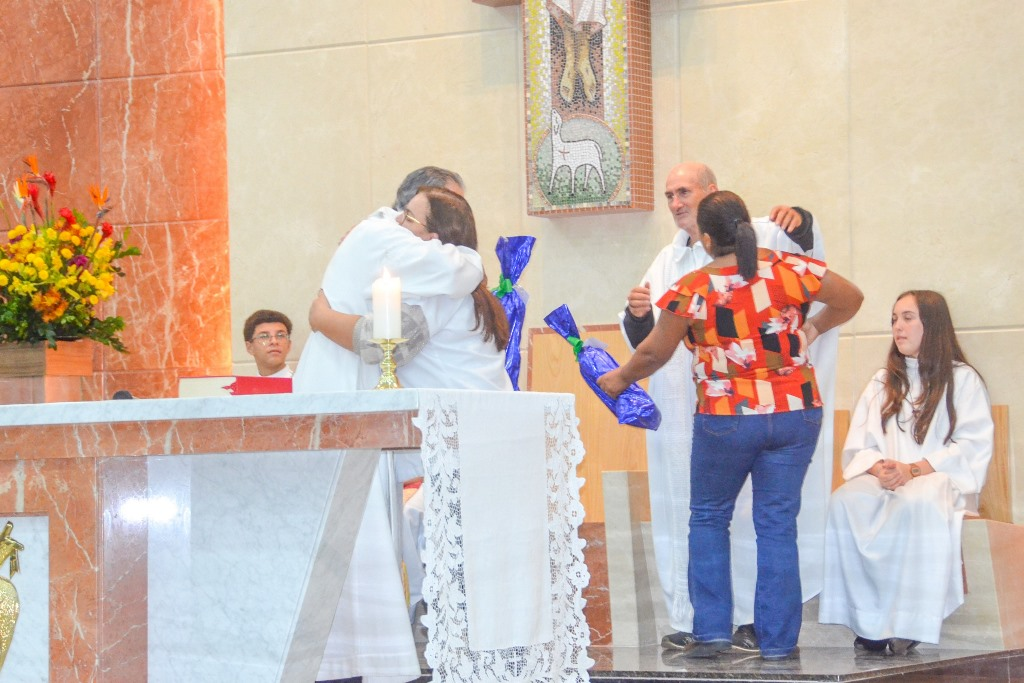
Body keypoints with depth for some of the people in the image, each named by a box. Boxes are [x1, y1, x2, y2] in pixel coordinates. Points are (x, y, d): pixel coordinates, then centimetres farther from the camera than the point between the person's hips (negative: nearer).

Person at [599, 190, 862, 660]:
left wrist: (621, 379, 19)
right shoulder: (788, 270, -4)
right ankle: (777, 640, 7)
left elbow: (654, 353, 1)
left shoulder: (692, 291, -10)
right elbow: (850, 298, 8)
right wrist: (810, 330, 21)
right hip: (795, 414, 2)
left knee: (709, 518, 15)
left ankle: (712, 629, 10)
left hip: (725, 420, -2)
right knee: (777, 524, 7)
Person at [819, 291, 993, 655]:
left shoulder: (963, 379, 9)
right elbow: (857, 447, 15)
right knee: (846, 501, -31)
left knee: (917, 503, -41)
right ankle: (868, 621, -34)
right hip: (885, 484, 4)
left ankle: (907, 625, -38)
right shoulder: (882, 383, 24)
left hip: (940, 482, -4)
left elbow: (973, 448, -3)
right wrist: (879, 468, -9)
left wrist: (914, 470, -15)